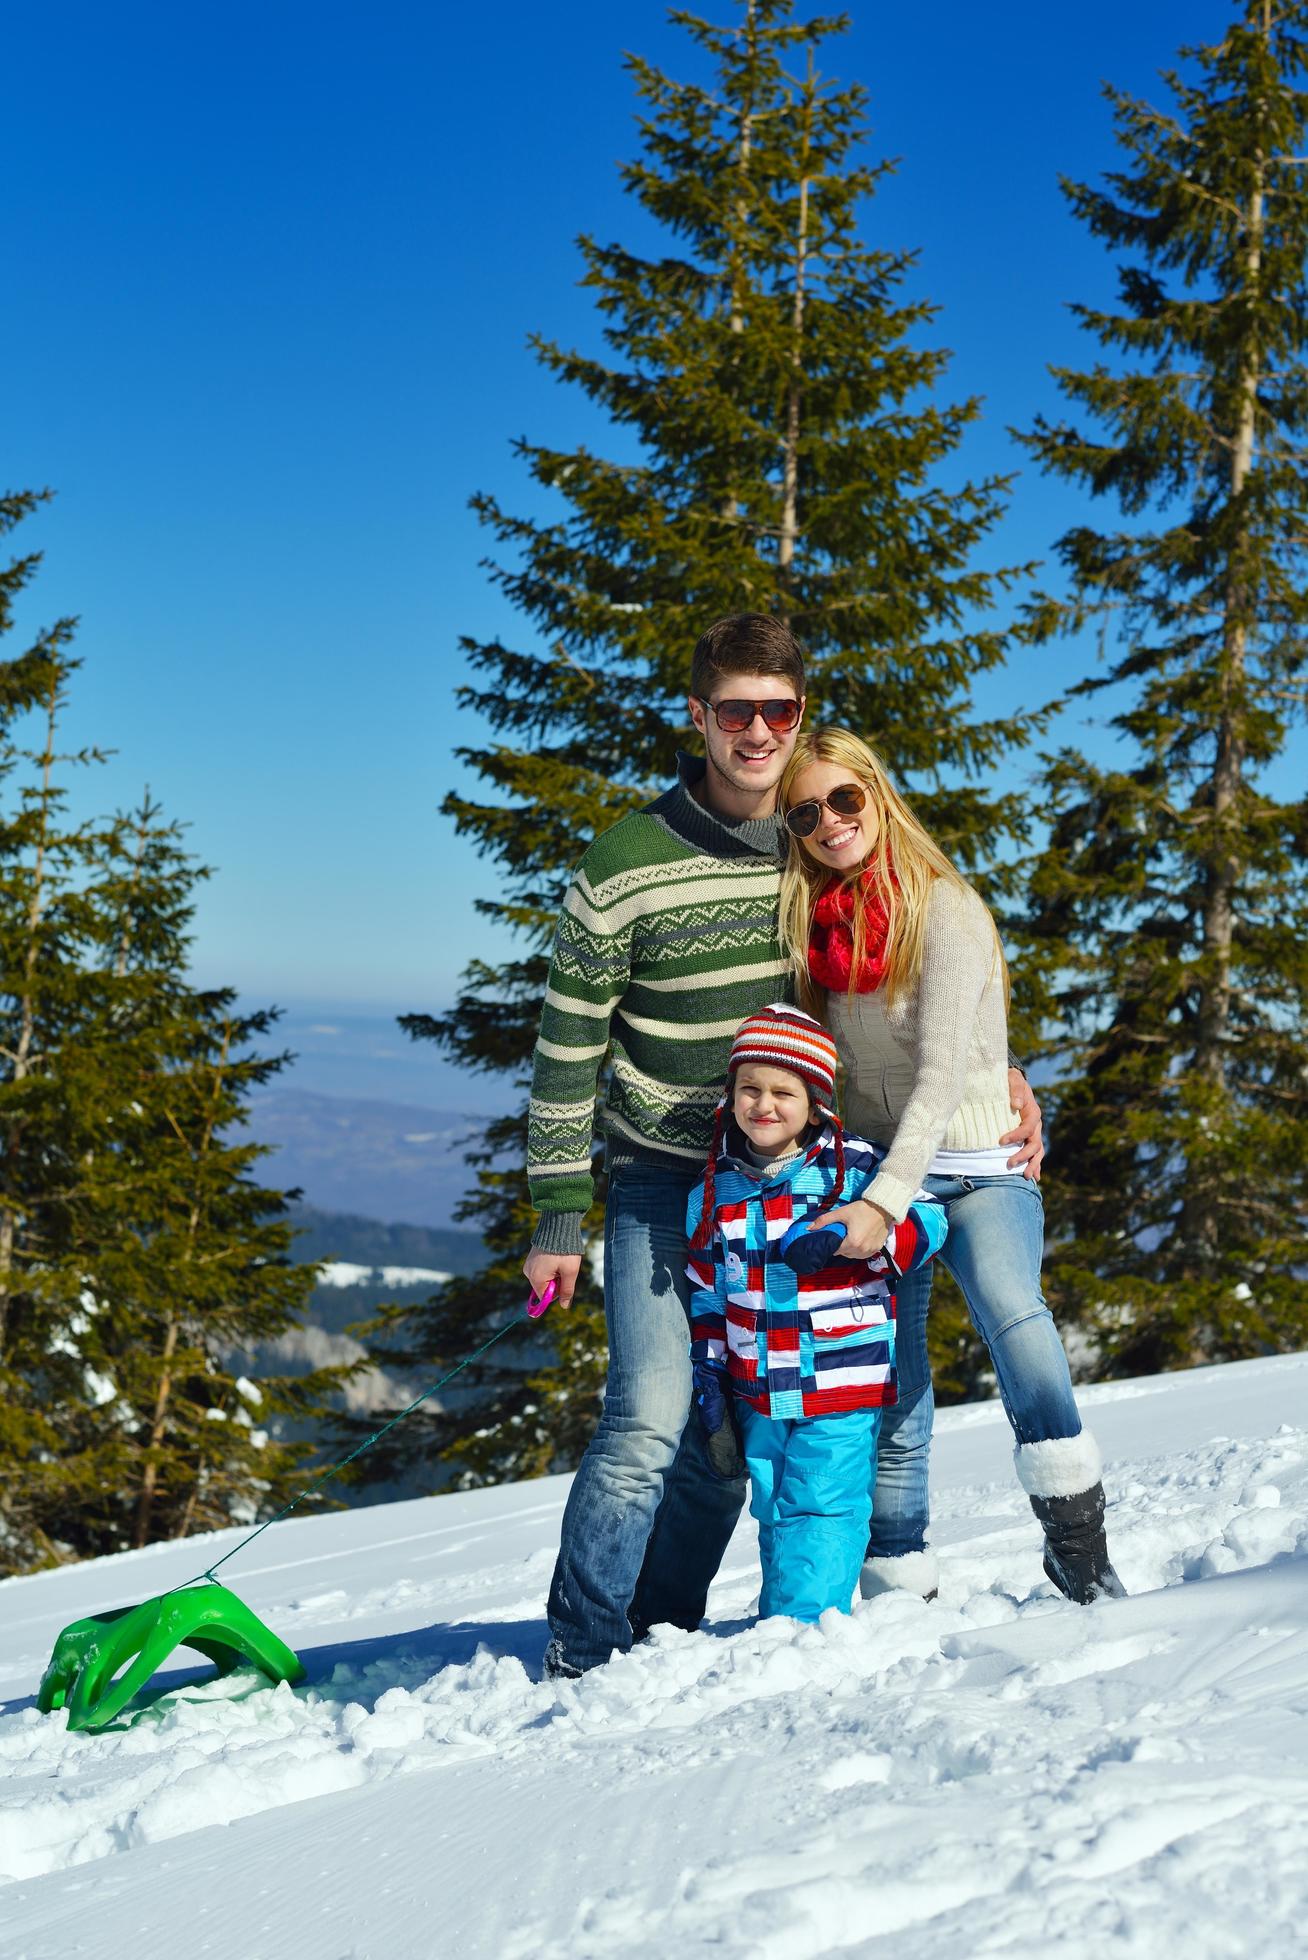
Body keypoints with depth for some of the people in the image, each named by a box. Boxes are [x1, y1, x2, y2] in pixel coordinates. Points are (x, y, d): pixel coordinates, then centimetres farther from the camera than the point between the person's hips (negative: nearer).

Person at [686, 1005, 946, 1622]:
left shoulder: (853, 1167, -7)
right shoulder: (714, 1191, 6)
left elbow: (925, 1222, -12)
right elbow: (707, 1295, 13)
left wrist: (840, 1235, -25)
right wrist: (707, 1379, 9)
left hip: (841, 1385, -5)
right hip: (755, 1393, 5)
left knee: (820, 1511, -8)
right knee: (773, 1513, 13)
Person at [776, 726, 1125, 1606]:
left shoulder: (945, 907, -9)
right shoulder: (811, 924, 10)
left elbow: (943, 1075, -17)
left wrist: (885, 1201, -25)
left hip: (975, 1168, -5)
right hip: (874, 1175, 5)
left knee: (1014, 1314, -32)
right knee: (893, 1400, 1)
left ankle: (1079, 1541, -27)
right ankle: (899, 1590, 12)